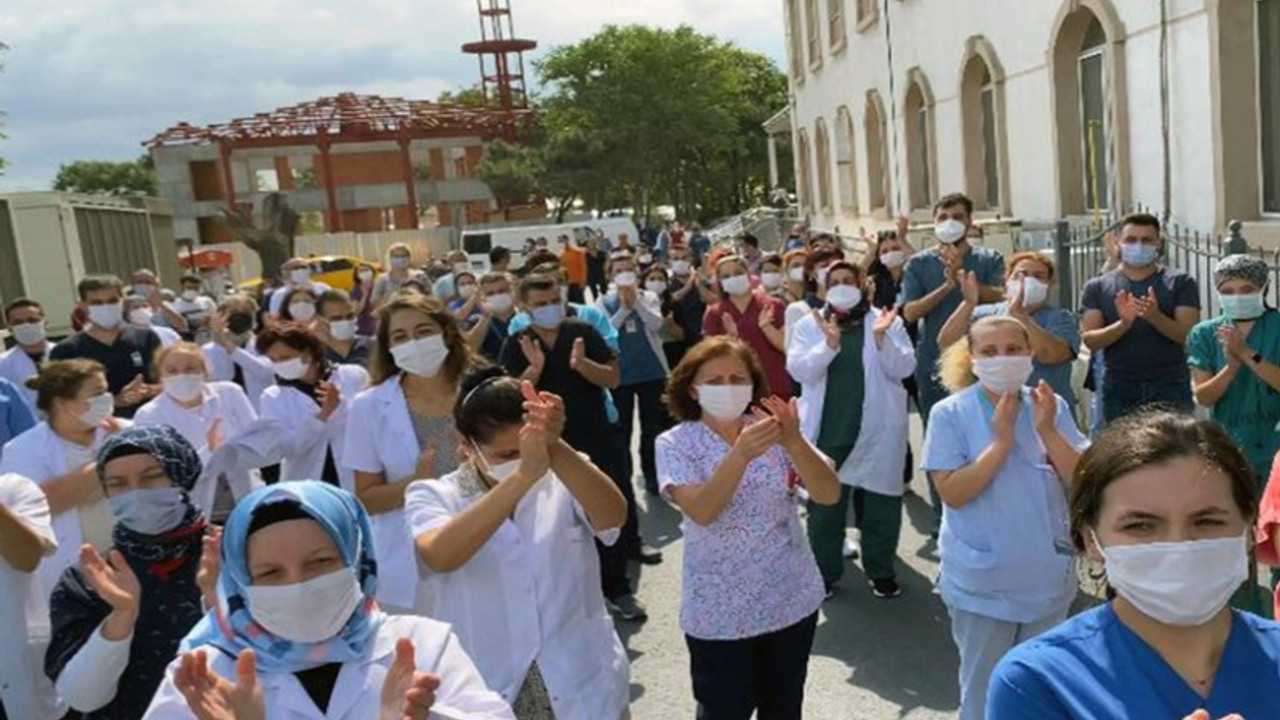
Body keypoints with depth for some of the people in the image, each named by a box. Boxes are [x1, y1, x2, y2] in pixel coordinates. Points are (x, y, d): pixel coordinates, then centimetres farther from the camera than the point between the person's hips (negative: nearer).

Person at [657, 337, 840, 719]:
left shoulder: (776, 429, -5)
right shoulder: (676, 444, -11)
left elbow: (829, 495, -15)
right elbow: (702, 512, -25)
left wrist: (796, 444, -33)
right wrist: (740, 455, -40)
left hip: (793, 599, 3)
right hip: (719, 611, -2)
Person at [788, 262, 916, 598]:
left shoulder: (886, 322, 3)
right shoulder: (809, 324, 4)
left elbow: (904, 368, -6)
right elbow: (799, 370, -8)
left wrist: (881, 338, -21)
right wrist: (829, 343, -23)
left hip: (876, 430, 0)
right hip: (827, 430, 0)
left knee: (880, 503, 10)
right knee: (824, 503, 8)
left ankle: (881, 570, 26)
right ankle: (824, 570, 23)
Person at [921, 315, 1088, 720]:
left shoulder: (1051, 407, -3)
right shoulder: (950, 414, -11)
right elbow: (952, 493, -18)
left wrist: (1047, 431, -20)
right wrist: (1001, 442, -24)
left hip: (1047, 577, 3)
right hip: (982, 583, -3)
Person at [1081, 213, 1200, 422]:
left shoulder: (1180, 283, 3)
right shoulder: (1098, 287, 5)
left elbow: (1189, 336, -5)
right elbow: (1089, 339, -3)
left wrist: (1156, 317, -23)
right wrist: (1123, 324, -21)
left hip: (1170, 388, -1)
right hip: (1119, 389, 1)